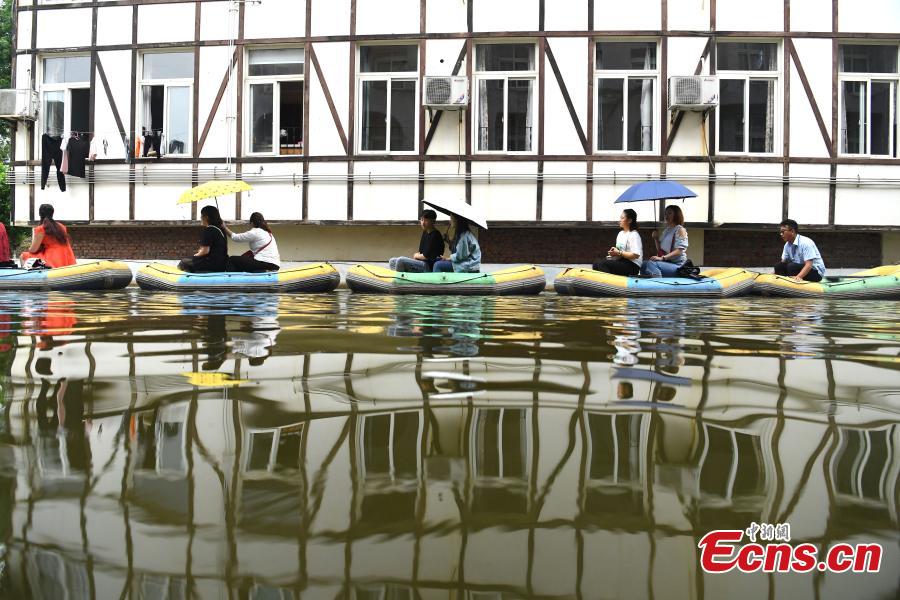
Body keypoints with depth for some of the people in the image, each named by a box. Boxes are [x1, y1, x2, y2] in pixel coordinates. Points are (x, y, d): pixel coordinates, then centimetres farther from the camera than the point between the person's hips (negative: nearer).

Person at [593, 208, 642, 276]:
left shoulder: (634, 235, -11)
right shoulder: (621, 233, 16)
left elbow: (636, 255, -22)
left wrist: (619, 253, -16)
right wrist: (614, 251, 0)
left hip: (632, 266, -9)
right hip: (621, 261, 9)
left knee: (603, 264, -26)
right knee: (596, 263, -10)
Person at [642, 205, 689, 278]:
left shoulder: (680, 230, -3)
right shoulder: (666, 230, 20)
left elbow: (679, 251, -15)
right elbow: (660, 250, 22)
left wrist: (662, 258, -26)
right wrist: (656, 239, 5)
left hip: (677, 265, -7)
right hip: (667, 263, 7)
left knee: (651, 264, -30)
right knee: (644, 263, -15)